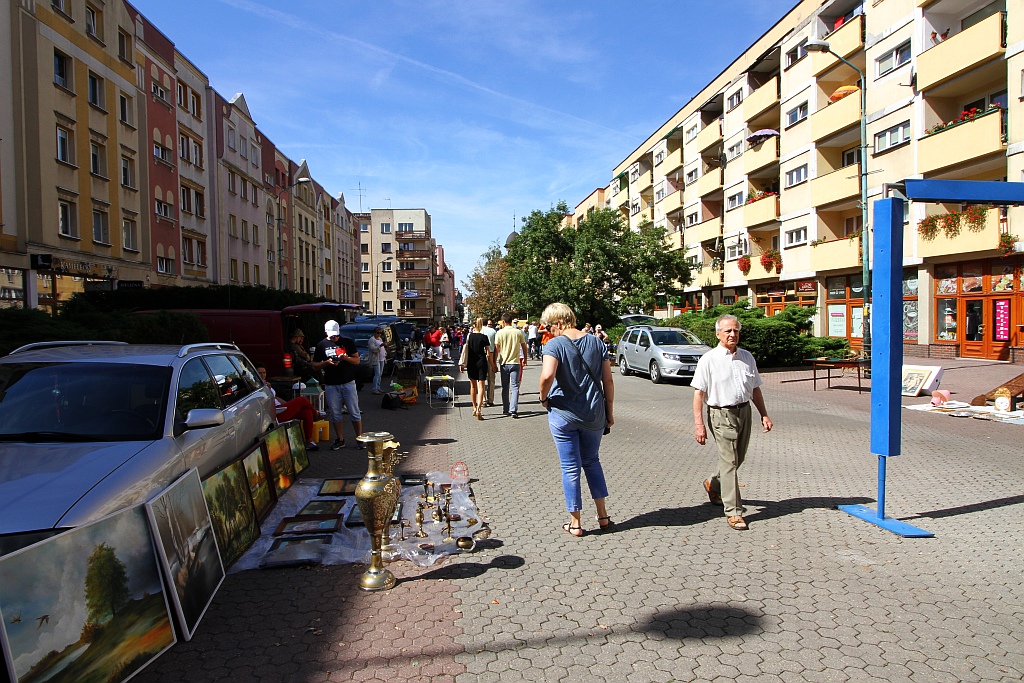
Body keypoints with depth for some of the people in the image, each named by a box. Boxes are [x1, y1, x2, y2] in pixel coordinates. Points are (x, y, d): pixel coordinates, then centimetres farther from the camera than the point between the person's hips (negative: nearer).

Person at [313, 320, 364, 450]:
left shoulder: (347, 342, 3)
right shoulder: (321, 345, 6)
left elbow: (357, 360, 3)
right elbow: (315, 366, 8)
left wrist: (345, 358, -17)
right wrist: (327, 363, -11)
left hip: (348, 382, -1)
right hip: (330, 385, 2)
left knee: (354, 412, 0)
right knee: (335, 414, 6)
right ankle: (340, 440, 17)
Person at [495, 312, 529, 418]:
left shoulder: (500, 333, -5)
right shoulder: (518, 332, -2)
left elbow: (496, 349, -3)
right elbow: (524, 347, 7)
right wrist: (525, 359, 22)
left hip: (504, 363, 1)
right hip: (515, 363, -1)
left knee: (505, 387, 13)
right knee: (514, 387, 0)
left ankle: (505, 409, 20)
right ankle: (513, 410, -11)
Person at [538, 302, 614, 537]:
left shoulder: (555, 344, -12)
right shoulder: (596, 343, 2)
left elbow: (547, 375, -29)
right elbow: (608, 381, 3)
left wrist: (543, 397, -10)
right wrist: (609, 412, 12)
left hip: (563, 415, -4)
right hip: (594, 415, 4)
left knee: (570, 468, 8)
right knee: (592, 462, 22)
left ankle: (575, 523, 18)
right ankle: (603, 515, 26)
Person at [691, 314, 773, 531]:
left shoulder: (747, 357, 10)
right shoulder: (709, 360, -7)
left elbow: (755, 389, 18)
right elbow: (699, 393, -9)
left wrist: (764, 414, 13)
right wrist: (698, 424, -15)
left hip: (744, 411, 6)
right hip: (722, 414, -6)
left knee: (738, 458, 15)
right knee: (729, 461, -7)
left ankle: (713, 485, 42)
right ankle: (733, 512, -1)